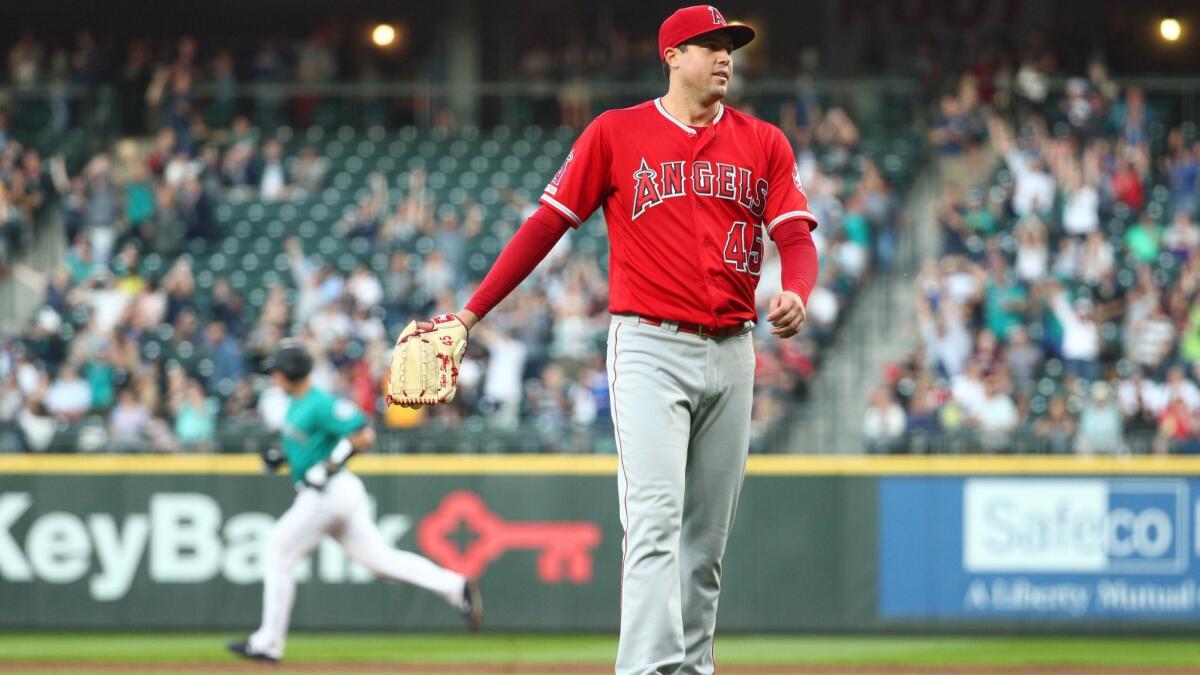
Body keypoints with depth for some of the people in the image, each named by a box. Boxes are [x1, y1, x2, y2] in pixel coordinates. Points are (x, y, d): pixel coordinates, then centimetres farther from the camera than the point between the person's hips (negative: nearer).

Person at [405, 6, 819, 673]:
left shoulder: (764, 143, 10)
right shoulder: (615, 133, 2)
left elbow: (797, 238, 2)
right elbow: (547, 223, 2)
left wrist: (795, 293, -22)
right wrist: (472, 311, -2)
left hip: (732, 355, 4)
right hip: (650, 349, -4)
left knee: (707, 539, 9)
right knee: (655, 522, -17)